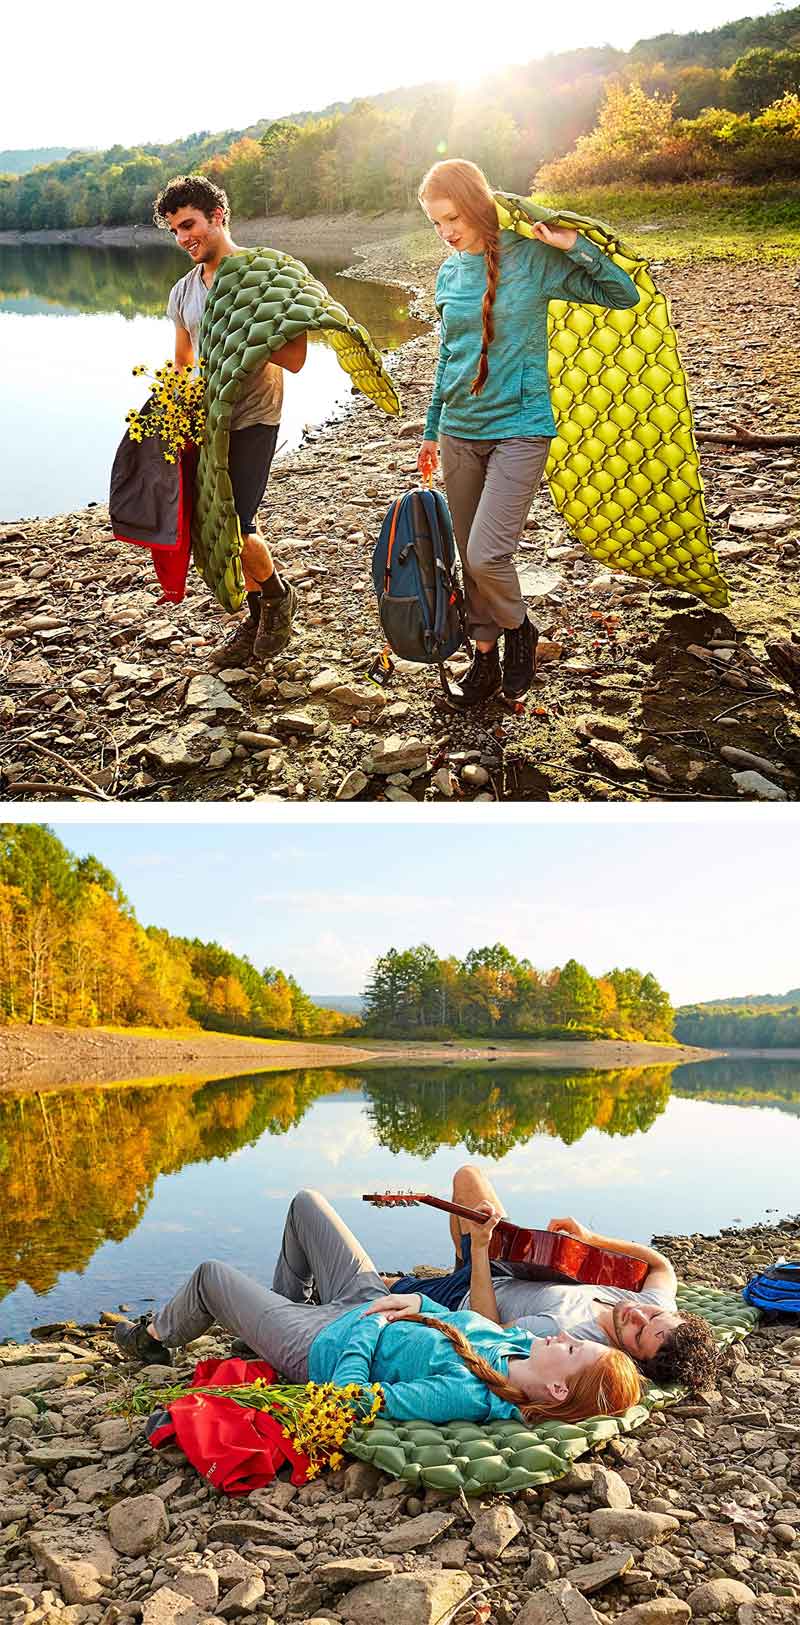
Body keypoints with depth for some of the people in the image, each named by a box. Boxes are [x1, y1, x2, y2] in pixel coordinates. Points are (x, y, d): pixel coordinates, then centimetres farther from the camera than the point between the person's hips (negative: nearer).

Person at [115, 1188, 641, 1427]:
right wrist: (417, 1303, -14)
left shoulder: (465, 1396, -42)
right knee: (306, 1203, 22)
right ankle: (285, 1305, 49)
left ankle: (154, 1338, 49)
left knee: (212, 1275, 15)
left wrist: (365, 1326, -26)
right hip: (370, 1299, 7)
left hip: (323, 1347, -6)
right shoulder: (520, 1343, -21)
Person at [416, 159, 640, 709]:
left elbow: (623, 295, -7)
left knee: (486, 555, -17)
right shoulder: (449, 273, 8)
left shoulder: (532, 258, -7)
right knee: (471, 560, 9)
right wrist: (432, 430, 22)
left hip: (519, 427, -5)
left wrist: (574, 245, -19)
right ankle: (486, 658, 25)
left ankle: (519, 631, 12)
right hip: (459, 433, 5)